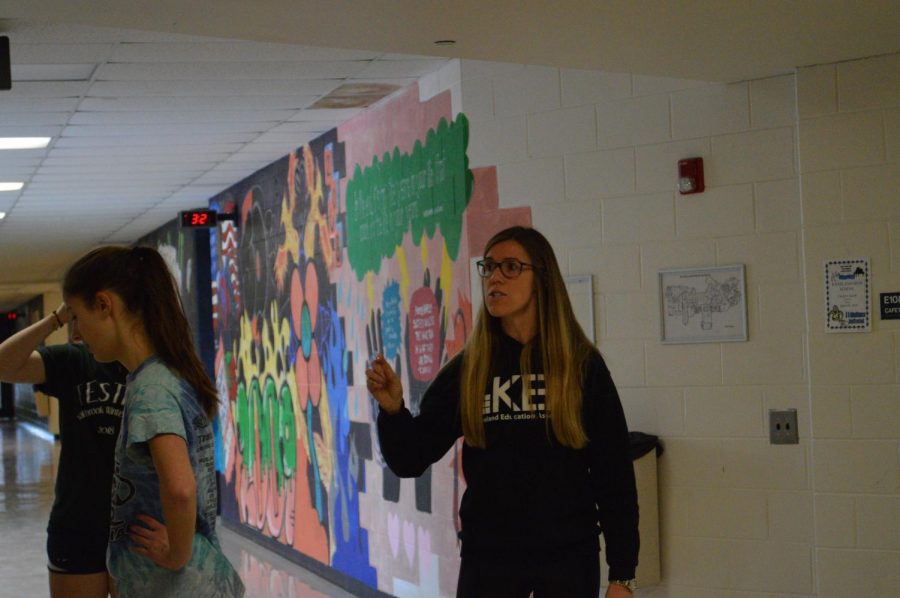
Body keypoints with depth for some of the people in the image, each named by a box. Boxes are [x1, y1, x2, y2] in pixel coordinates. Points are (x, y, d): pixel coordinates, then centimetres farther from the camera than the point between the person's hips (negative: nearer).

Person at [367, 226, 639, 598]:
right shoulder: (466, 369, 1)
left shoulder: (582, 365, -3)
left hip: (568, 556, -1)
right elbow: (412, 460, 2)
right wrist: (393, 409, -19)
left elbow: (614, 472, -2)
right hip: (487, 555, 1)